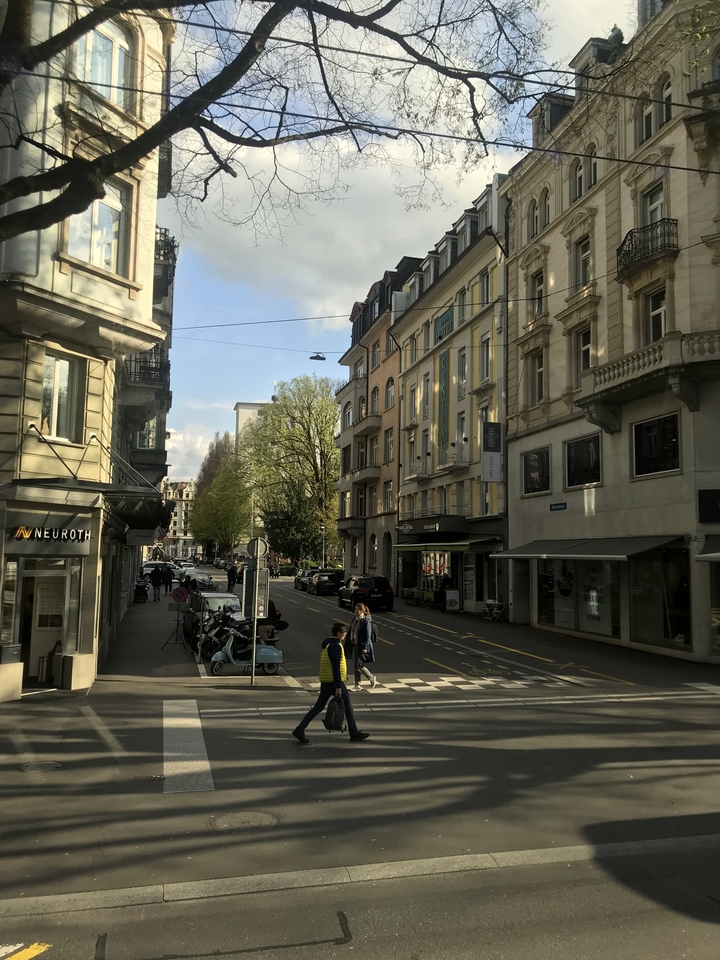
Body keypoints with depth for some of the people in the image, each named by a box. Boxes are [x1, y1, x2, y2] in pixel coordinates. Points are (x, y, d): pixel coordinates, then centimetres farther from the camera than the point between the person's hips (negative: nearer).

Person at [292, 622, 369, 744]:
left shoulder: (328, 644, 15)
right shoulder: (335, 646, -16)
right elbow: (335, 667, -21)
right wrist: (338, 686, -22)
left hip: (325, 681, 9)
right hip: (334, 681, -9)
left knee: (318, 707, 9)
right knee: (347, 706, 4)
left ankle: (300, 730, 3)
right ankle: (354, 733, 13)